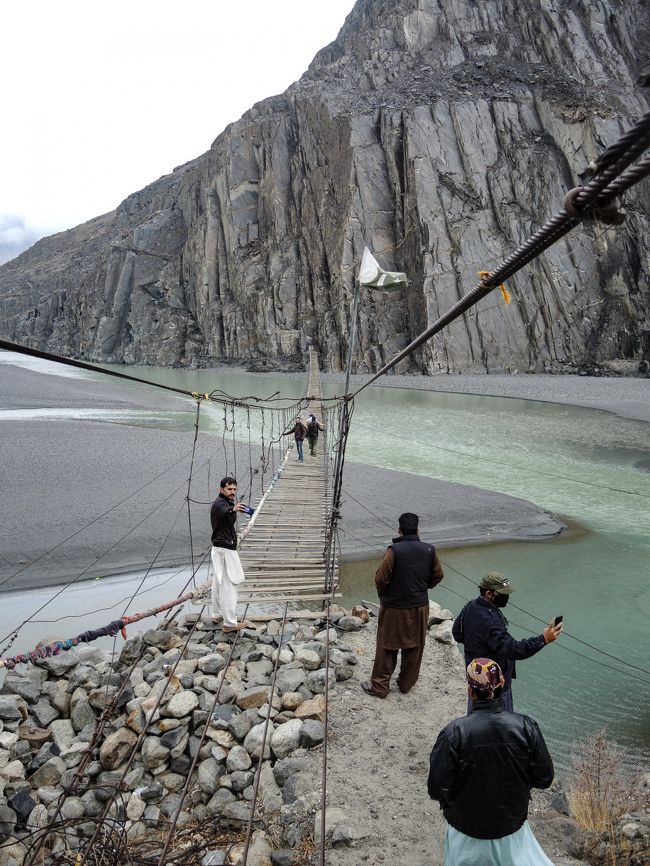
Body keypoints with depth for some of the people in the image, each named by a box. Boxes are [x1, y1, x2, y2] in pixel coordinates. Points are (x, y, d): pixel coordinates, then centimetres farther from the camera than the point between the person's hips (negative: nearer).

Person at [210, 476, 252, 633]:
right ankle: (230, 623, -9)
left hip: (222, 548, 11)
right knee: (229, 585, -10)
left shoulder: (226, 503, 14)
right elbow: (225, 512, -45)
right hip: (224, 549, -11)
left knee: (219, 582, 18)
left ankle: (217, 615, 29)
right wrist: (233, 509, -64)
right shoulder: (219, 503, -18)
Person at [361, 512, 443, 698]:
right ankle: (406, 684, 32)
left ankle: (379, 686, 20)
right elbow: (437, 576, 6)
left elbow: (381, 578, -18)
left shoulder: (394, 550, -20)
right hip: (419, 607, 4)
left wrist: (383, 594, 2)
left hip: (394, 608, -3)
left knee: (387, 648, 10)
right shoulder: (429, 550, -7)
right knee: (414, 647, 18)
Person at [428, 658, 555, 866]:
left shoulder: (454, 733, -27)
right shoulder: (526, 727, -22)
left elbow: (437, 788, -22)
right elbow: (544, 778, -11)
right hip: (512, 824, 1)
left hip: (466, 827, -1)